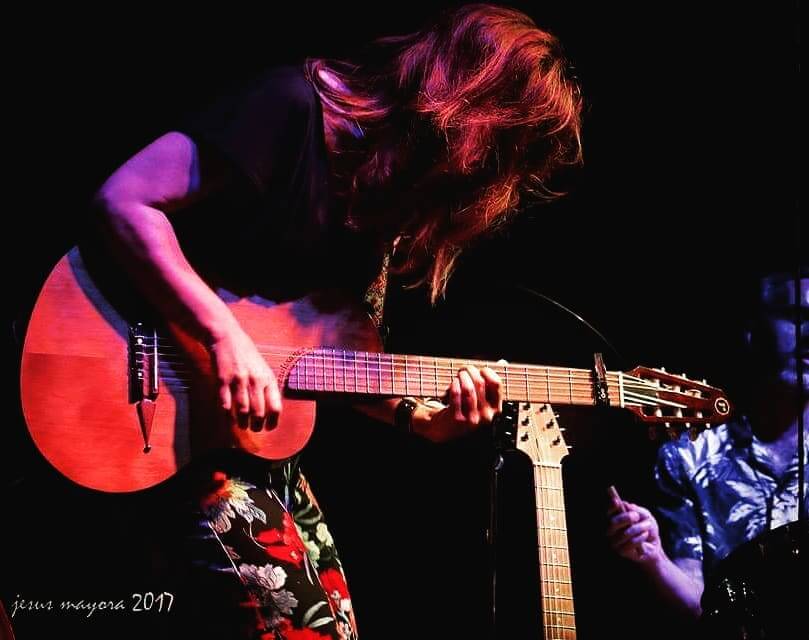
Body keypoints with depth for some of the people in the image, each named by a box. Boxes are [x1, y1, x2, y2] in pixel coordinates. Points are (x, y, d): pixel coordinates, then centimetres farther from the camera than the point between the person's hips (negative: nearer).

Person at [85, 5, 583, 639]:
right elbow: (123, 202, -25)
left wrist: (424, 417, -4)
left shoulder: (384, 201, 7)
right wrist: (226, 336, -30)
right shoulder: (294, 105, -17)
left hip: (261, 437, 9)